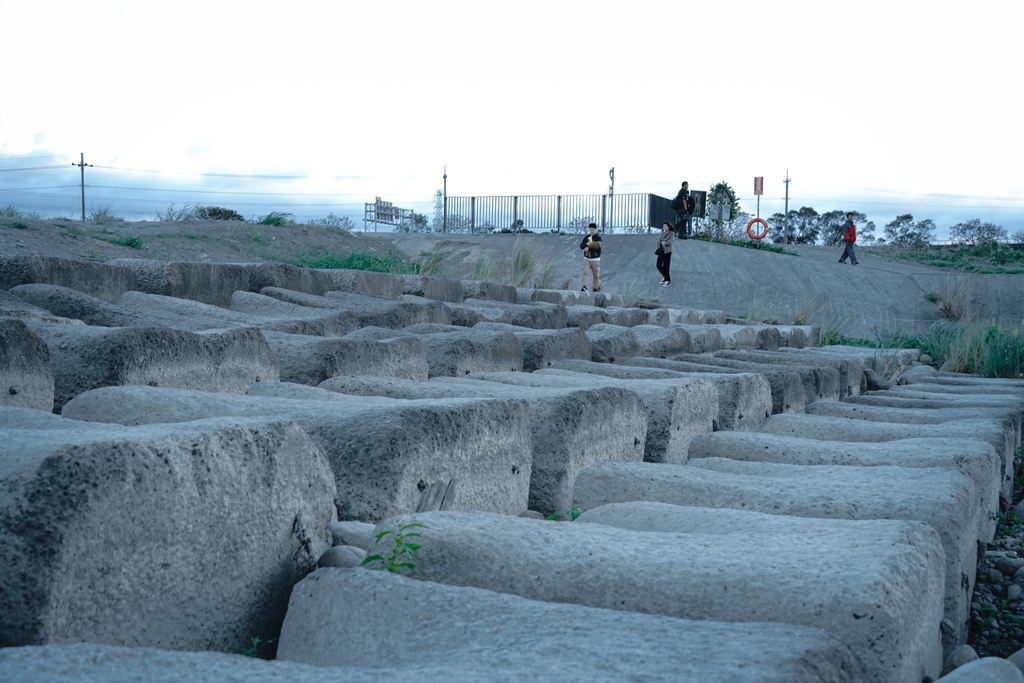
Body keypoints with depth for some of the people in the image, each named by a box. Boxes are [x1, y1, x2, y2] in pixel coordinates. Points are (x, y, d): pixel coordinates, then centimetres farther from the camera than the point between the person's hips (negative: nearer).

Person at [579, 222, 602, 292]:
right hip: (586, 259, 3)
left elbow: (597, 247, -18)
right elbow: (581, 246, 2)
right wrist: (587, 244, -17)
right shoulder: (586, 237, 9)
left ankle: (596, 289, 16)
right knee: (585, 272, -15)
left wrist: (588, 248, -15)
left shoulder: (598, 238, -4)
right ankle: (584, 287, -22)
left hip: (595, 259, -3)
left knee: (596, 275, 4)